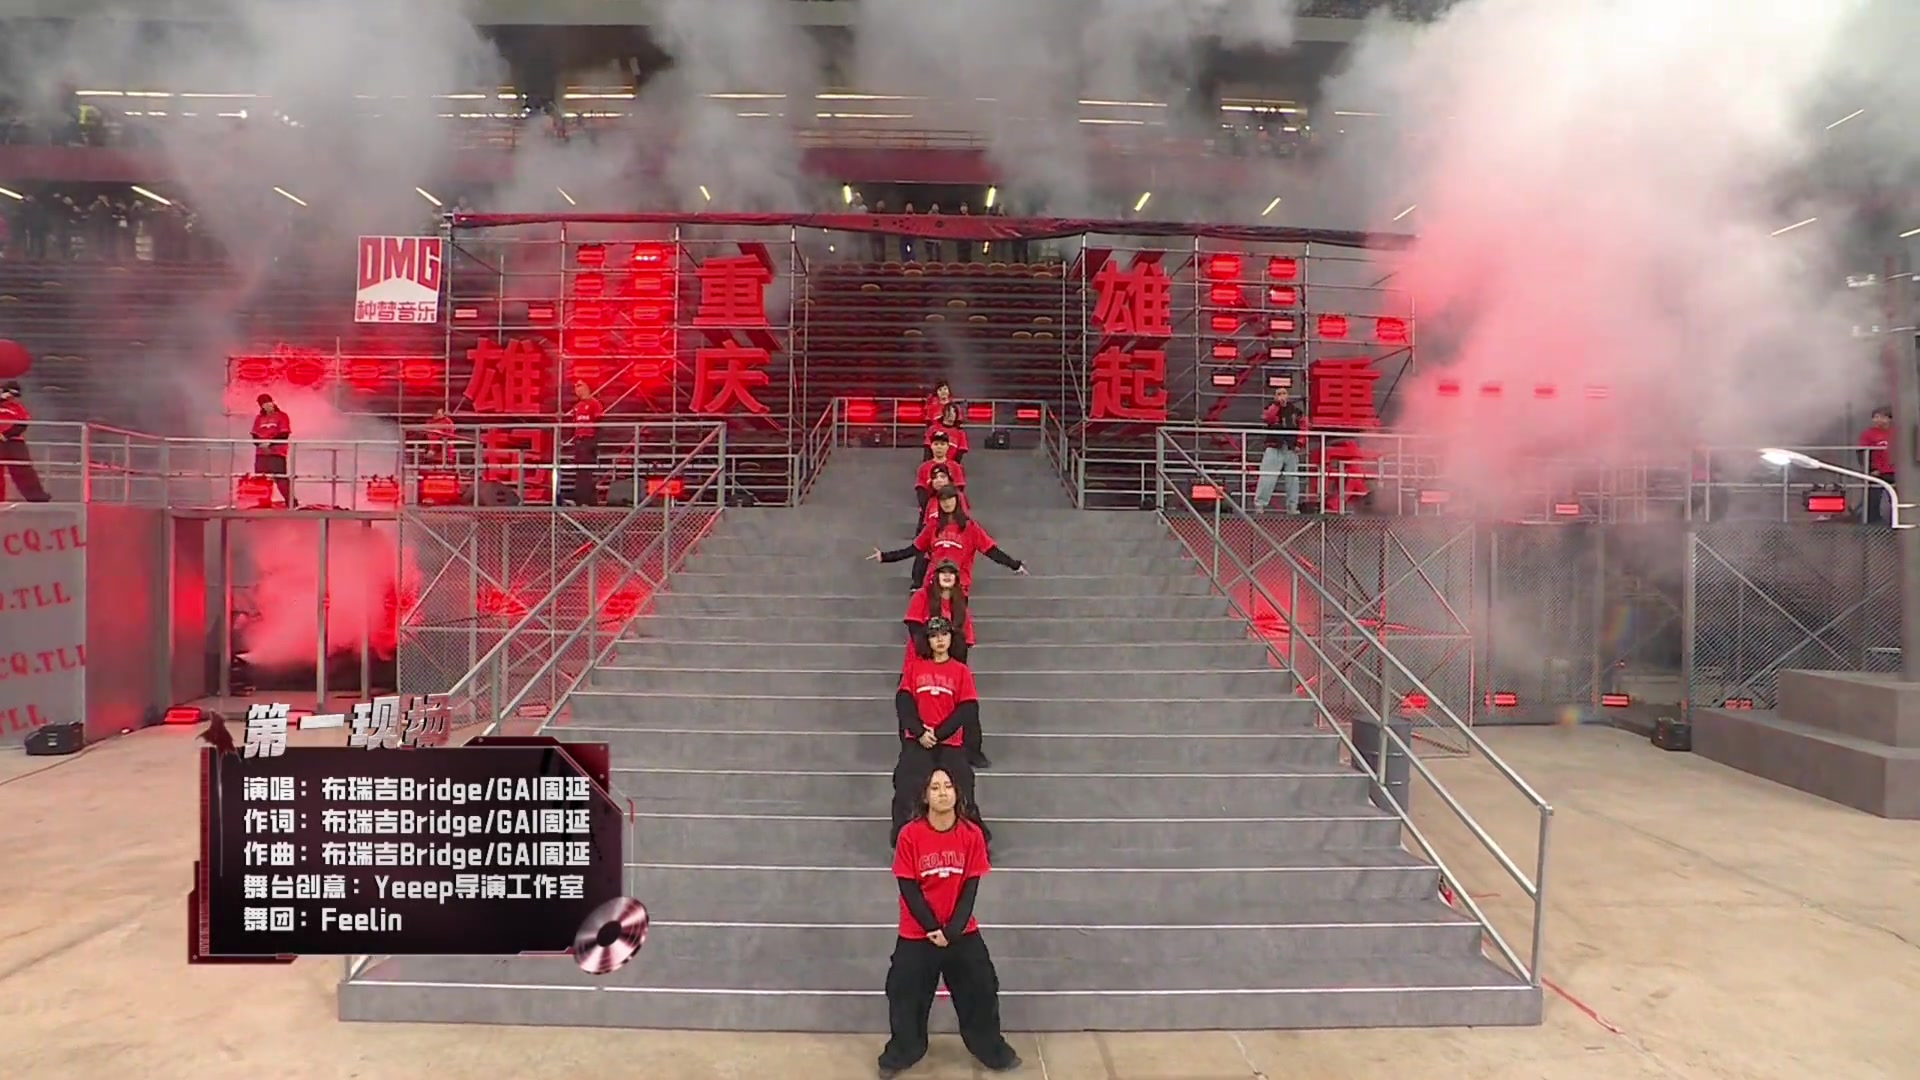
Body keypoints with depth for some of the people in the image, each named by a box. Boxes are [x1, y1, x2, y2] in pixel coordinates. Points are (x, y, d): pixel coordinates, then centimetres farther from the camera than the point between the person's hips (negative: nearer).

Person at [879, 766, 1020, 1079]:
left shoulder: (972, 834, -11)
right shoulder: (909, 835, -16)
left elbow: (971, 887, -8)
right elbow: (908, 888, -12)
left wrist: (953, 929, -15)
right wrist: (932, 927, -15)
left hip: (963, 932, 1)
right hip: (916, 933, -1)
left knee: (981, 990, 9)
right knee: (906, 994, 8)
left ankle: (993, 1051, 32)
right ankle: (900, 1054, 33)